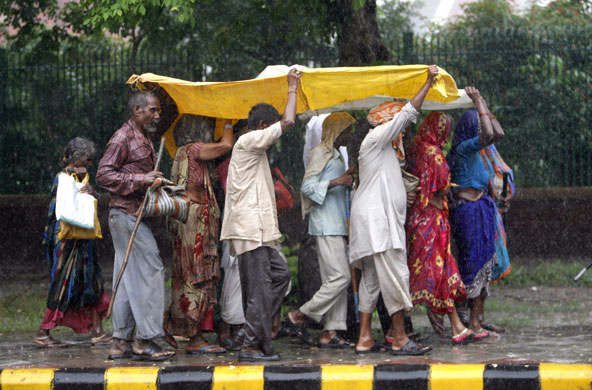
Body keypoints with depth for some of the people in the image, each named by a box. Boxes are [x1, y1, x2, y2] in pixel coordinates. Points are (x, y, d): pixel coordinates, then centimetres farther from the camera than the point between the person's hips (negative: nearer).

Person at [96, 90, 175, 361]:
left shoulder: (144, 139, 21)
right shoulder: (123, 138, -10)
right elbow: (103, 175, -17)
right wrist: (141, 180, -21)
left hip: (136, 215, 10)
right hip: (127, 214, -10)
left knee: (129, 278, 9)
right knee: (150, 271, -11)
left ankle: (121, 342, 10)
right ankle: (145, 340, -9)